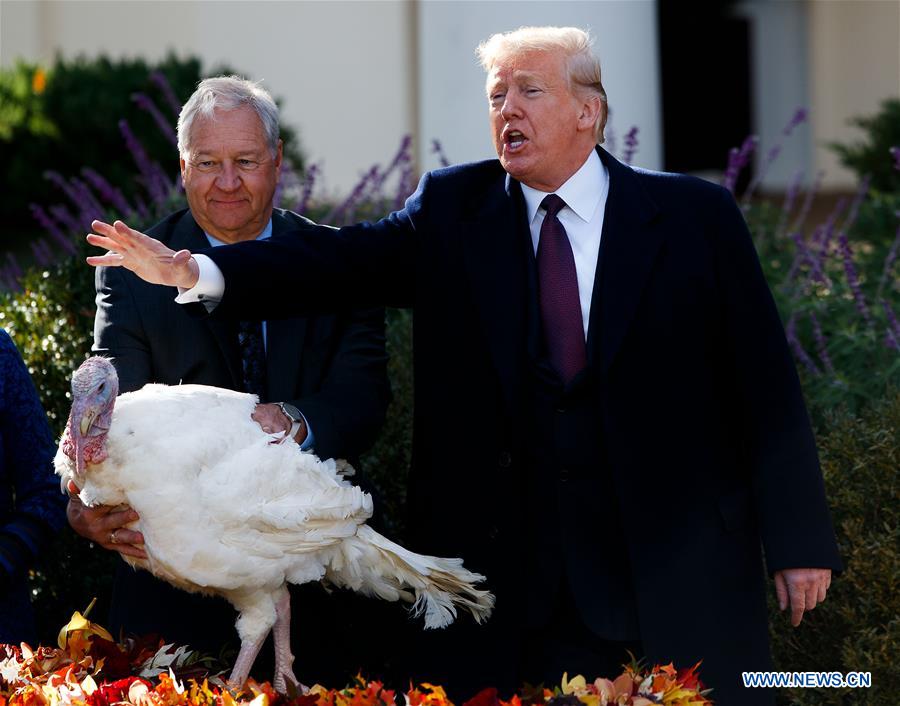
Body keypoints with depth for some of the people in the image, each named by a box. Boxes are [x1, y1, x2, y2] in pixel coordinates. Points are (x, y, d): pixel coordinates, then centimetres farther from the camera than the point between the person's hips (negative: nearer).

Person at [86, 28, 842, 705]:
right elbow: (344, 261, -8)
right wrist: (192, 270, -23)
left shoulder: (694, 216, 0)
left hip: (680, 577, -1)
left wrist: (799, 540, -3)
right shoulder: (454, 210, 6)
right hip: (513, 586, 1)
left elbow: (766, 389, 0)